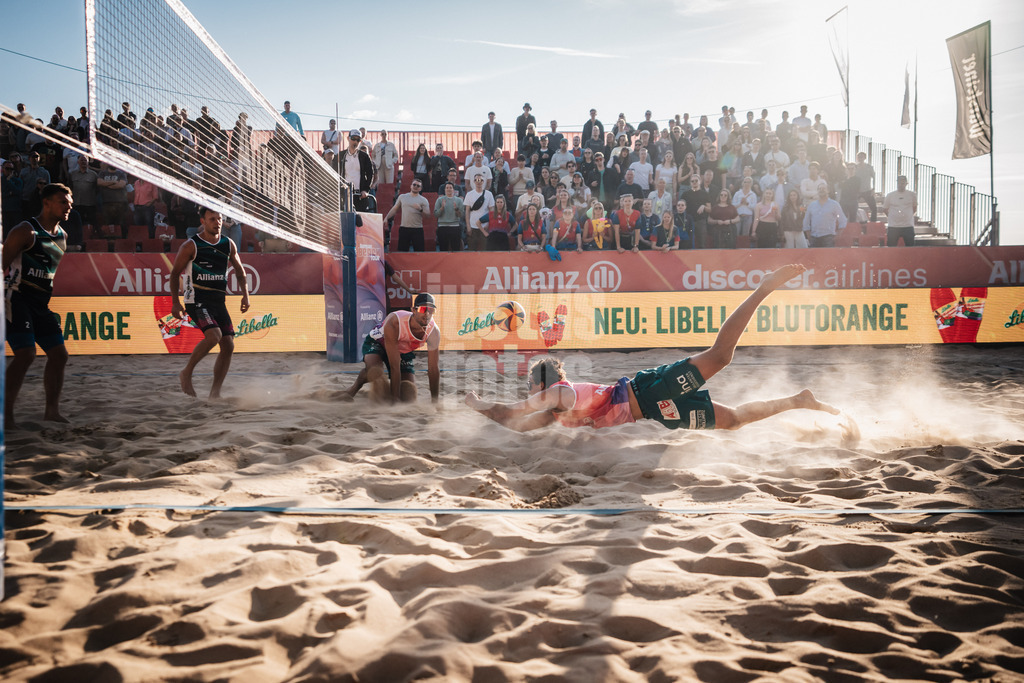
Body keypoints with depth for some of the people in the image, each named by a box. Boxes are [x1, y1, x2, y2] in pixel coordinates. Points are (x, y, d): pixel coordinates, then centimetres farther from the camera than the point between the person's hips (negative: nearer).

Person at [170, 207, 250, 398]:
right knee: (214, 335, -26)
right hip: (197, 300, -6)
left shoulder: (228, 244, 8)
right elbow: (175, 273, -2)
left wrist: (245, 294, 10)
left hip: (218, 301, 6)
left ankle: (215, 392, 8)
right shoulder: (191, 245, -7)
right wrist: (175, 302, -8)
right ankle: (186, 373, -7)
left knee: (228, 345, -2)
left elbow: (240, 270, 21)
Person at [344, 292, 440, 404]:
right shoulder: (394, 323, -40)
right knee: (375, 371, -38)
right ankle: (354, 388, -5)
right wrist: (395, 399, -37)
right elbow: (395, 367, -39)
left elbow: (433, 369, -17)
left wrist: (435, 402, -17)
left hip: (403, 352, 4)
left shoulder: (434, 332, -27)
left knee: (409, 397, -9)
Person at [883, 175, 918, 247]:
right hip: (893, 227, 0)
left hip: (908, 226, 0)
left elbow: (914, 208, 18)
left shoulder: (912, 195, 5)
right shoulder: (890, 195, 4)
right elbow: (885, 209, 13)